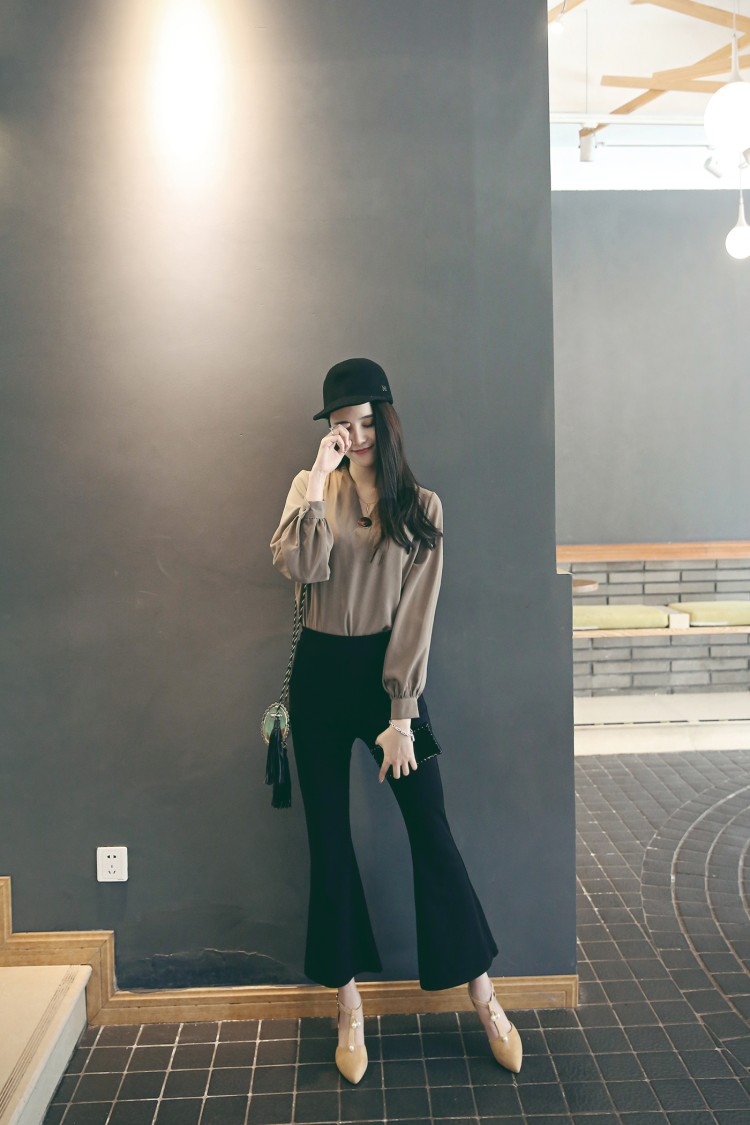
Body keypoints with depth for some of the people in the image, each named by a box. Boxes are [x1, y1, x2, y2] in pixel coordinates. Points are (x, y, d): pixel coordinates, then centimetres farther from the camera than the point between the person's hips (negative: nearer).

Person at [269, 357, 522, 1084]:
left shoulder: (420, 506, 0)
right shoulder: (311, 488, 3)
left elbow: (416, 613, -7)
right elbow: (299, 568, -16)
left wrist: (401, 716, -12)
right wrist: (318, 483, -18)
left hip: (389, 670, -1)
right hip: (321, 674, 1)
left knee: (431, 832, 0)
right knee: (329, 838, 8)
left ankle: (485, 998, 18)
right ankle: (349, 1009, 24)